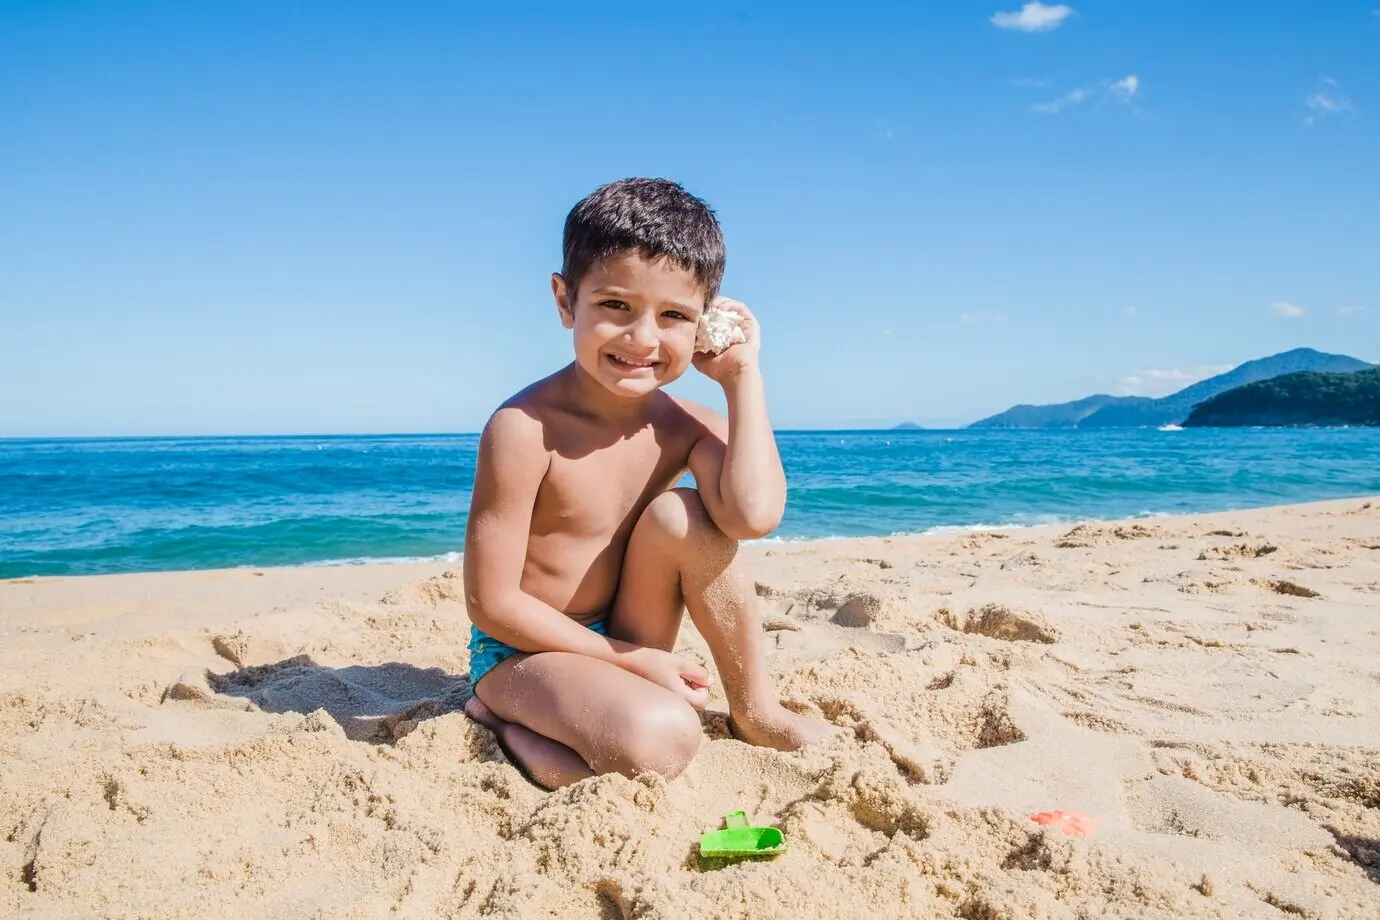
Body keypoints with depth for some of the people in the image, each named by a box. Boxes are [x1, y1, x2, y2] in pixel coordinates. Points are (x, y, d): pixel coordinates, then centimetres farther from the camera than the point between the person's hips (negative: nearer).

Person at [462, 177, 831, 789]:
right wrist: (626, 660, -17)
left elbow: (753, 515, -31)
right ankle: (500, 719, -4)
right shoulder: (525, 427, -23)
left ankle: (756, 710, -5)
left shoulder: (685, 426, -8)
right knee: (661, 739, -32)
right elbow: (492, 604, -19)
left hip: (627, 641, 5)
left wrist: (742, 374, -20)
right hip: (523, 649, -5)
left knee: (680, 515, -21)